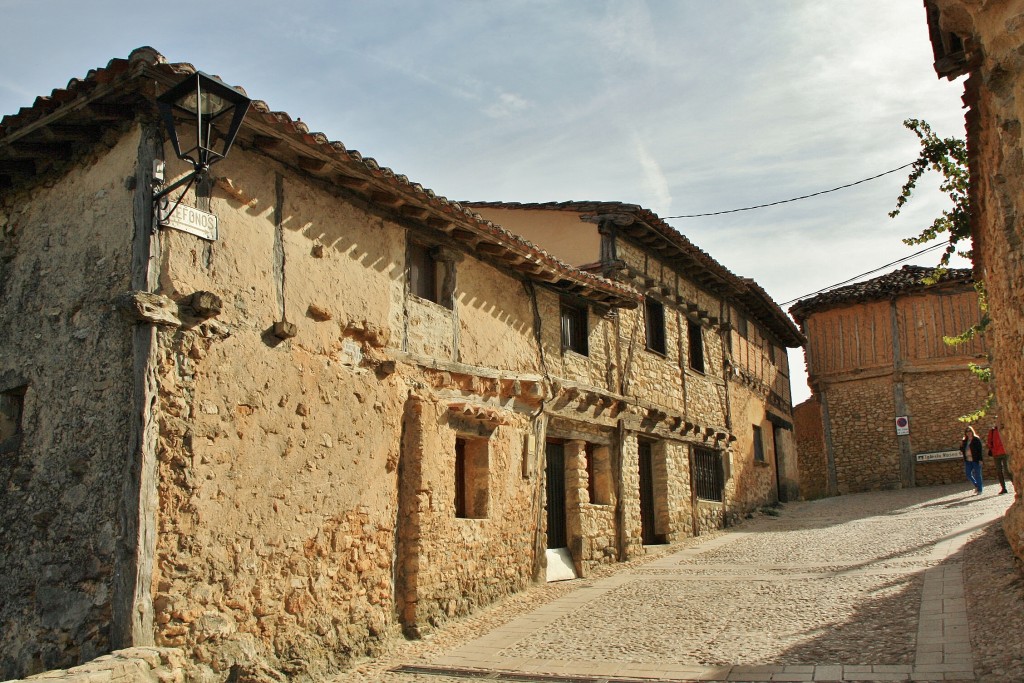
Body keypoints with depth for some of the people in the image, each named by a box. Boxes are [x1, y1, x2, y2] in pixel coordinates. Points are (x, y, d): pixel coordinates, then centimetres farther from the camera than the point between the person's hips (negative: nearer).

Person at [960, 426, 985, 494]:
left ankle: (979, 489, 10)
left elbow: (980, 449, -9)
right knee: (968, 474, 5)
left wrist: (980, 459, -15)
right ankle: (977, 485, 27)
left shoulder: (976, 439, -5)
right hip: (968, 460, 6)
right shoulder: (965, 441, 12)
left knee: (977, 475, 0)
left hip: (975, 460, -6)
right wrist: (961, 446, -3)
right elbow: (962, 450, 19)